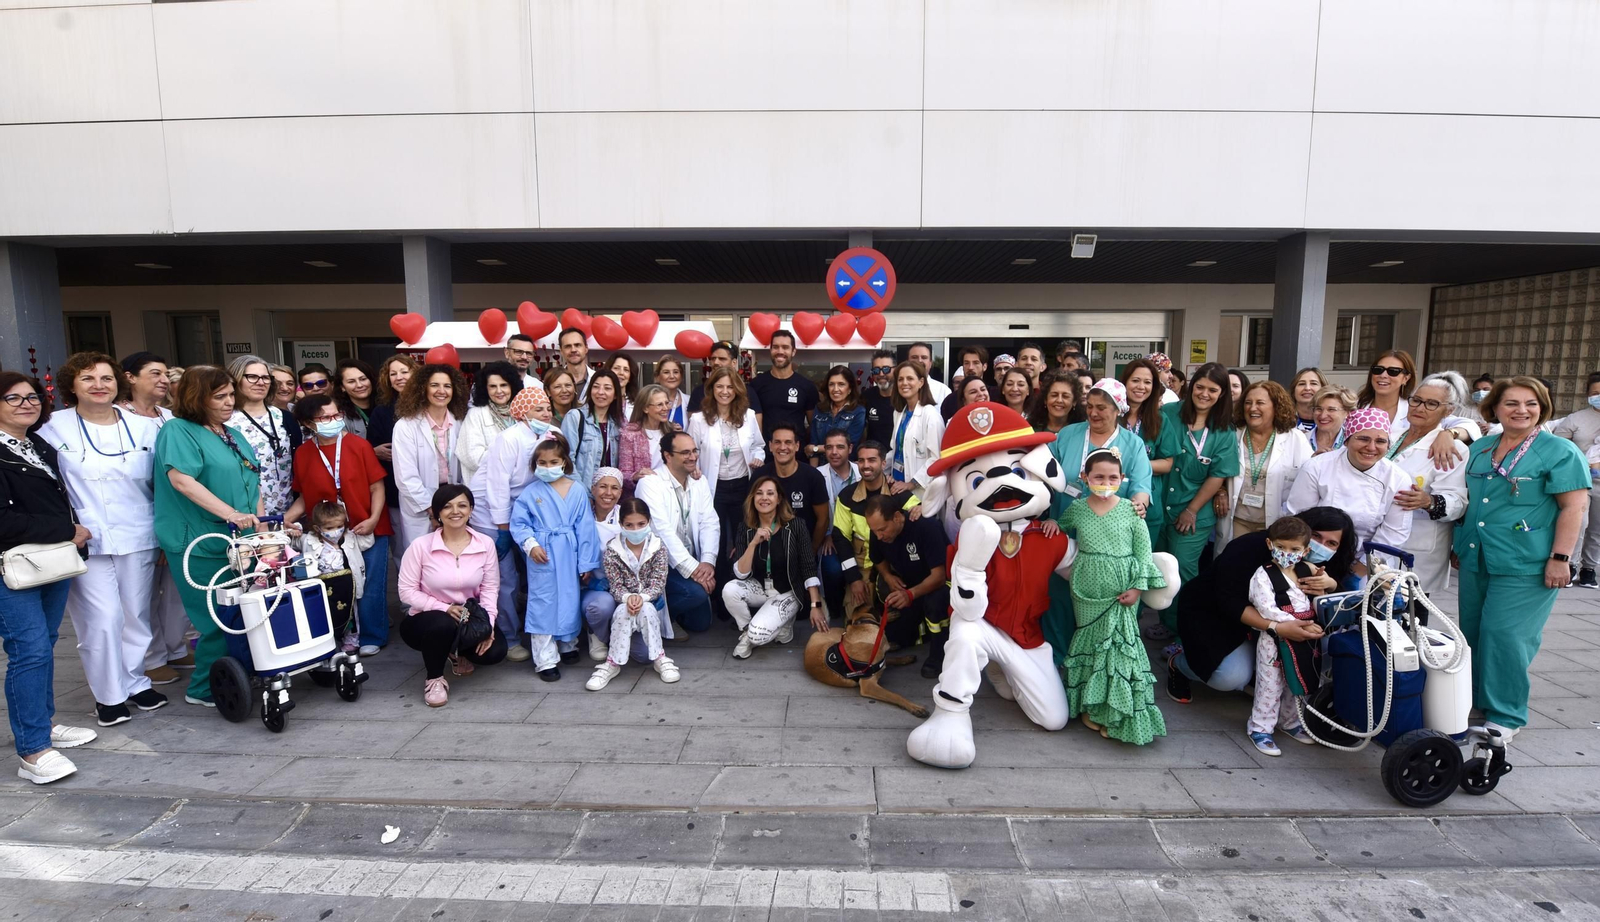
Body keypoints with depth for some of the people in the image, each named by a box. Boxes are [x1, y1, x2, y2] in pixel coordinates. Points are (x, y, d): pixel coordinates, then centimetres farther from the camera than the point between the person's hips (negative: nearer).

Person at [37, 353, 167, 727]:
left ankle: (135, 682, 25)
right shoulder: (53, 428, 0)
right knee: (103, 618, -4)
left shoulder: (144, 427, 5)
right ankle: (109, 694, 12)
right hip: (86, 541, -2)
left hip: (138, 538, 2)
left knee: (137, 615, 10)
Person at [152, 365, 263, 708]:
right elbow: (182, 479, -22)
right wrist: (230, 514, -28)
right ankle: (206, 689, 16)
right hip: (202, 546, -7)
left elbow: (253, 484, 19)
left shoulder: (232, 436, 16)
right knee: (217, 620, -1)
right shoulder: (178, 431, -7)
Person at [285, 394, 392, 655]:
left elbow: (377, 487, -6)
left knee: (370, 587, 3)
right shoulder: (303, 453, -1)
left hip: (369, 530, -2)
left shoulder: (358, 445, -8)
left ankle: (373, 637, 18)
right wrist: (288, 517, -7)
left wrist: (373, 519, -15)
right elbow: (305, 496, 8)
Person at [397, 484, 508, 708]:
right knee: (443, 624, -38)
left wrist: (487, 624, -17)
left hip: (469, 618, 3)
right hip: (425, 619, -3)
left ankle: (459, 651, 19)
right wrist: (444, 608, -23)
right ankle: (434, 678, -5)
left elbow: (490, 589, -4)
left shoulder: (485, 544, -8)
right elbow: (407, 592, -12)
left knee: (495, 651, -21)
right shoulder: (421, 546, -15)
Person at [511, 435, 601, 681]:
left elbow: (585, 527, -1)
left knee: (570, 601, 12)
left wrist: (586, 563, -1)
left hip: (569, 556, 1)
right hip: (542, 556, -1)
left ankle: (568, 645, 35)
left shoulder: (578, 490, -1)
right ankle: (545, 660, 8)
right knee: (543, 604, 1)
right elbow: (518, 523, 1)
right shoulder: (531, 492, -2)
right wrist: (530, 544, -16)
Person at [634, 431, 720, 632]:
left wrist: (707, 561, -19)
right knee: (696, 592, -30)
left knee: (700, 623, 7)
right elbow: (662, 529, -25)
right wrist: (691, 567, -29)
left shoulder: (700, 482, 5)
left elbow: (709, 523, -2)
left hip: (693, 562, 7)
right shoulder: (650, 483, -16)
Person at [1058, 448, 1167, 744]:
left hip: (1122, 593, -2)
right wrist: (1052, 523, 1)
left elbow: (1143, 550, -2)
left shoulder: (1130, 509, -4)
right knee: (1091, 643, 10)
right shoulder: (1077, 509, 2)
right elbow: (1061, 527, 23)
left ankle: (1117, 713, 12)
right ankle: (1091, 707, 24)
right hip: (1087, 592, 2)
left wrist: (1137, 587, -7)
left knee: (1120, 645, 0)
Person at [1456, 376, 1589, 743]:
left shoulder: (1559, 451, -5)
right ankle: (1478, 700, 27)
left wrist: (1560, 558, -16)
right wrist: (1460, 544, 17)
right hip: (1475, 559, 6)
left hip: (1524, 564, -6)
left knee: (1504, 634, -6)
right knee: (1472, 631, 12)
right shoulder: (1479, 449, 12)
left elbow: (1573, 507, -10)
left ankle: (1506, 715, 8)